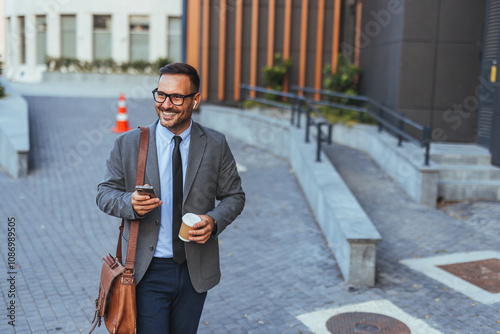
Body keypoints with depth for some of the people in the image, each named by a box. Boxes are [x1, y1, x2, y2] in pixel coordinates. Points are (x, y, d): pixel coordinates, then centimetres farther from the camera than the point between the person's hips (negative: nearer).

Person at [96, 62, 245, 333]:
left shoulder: (216, 145, -1)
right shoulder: (128, 144, -2)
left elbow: (234, 196, 6)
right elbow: (105, 193, 2)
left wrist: (214, 221, -14)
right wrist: (130, 203, -20)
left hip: (195, 271, 2)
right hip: (147, 272, -1)